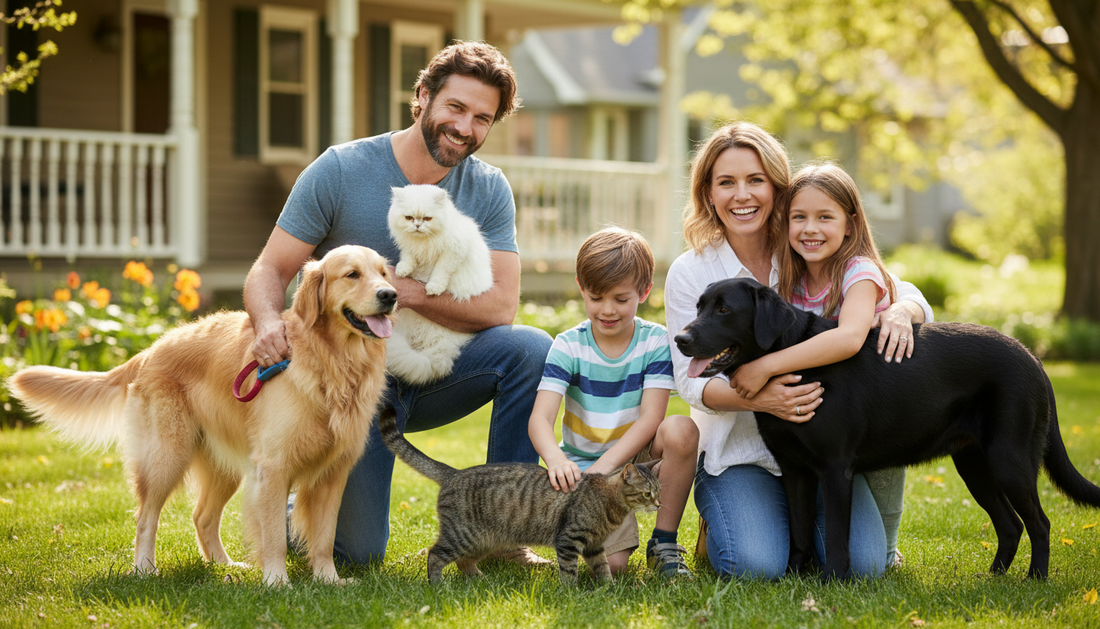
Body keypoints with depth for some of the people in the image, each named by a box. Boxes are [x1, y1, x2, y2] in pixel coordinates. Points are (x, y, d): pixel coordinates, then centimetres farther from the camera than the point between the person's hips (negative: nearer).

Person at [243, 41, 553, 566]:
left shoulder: (488, 190, -5)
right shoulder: (340, 171, -12)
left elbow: (499, 306, -14)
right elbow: (268, 272, -10)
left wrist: (406, 291, -26)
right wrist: (268, 321, -33)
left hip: (432, 368, 3)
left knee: (530, 349, -26)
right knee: (356, 553, -9)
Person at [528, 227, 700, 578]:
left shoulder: (655, 341, -7)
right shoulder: (569, 347, -8)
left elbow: (650, 418, -16)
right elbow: (540, 418, -20)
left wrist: (603, 466, -30)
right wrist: (555, 459, -43)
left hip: (636, 459, 1)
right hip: (583, 465, -1)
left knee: (681, 430, -32)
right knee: (611, 563, -24)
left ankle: (664, 543, -14)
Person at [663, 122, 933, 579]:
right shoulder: (689, 274, -4)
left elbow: (909, 296, 4)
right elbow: (691, 381, -8)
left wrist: (898, 312, -22)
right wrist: (758, 398, -28)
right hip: (737, 451, -2)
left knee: (864, 563, -19)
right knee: (757, 566, -25)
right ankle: (720, 525, 10)